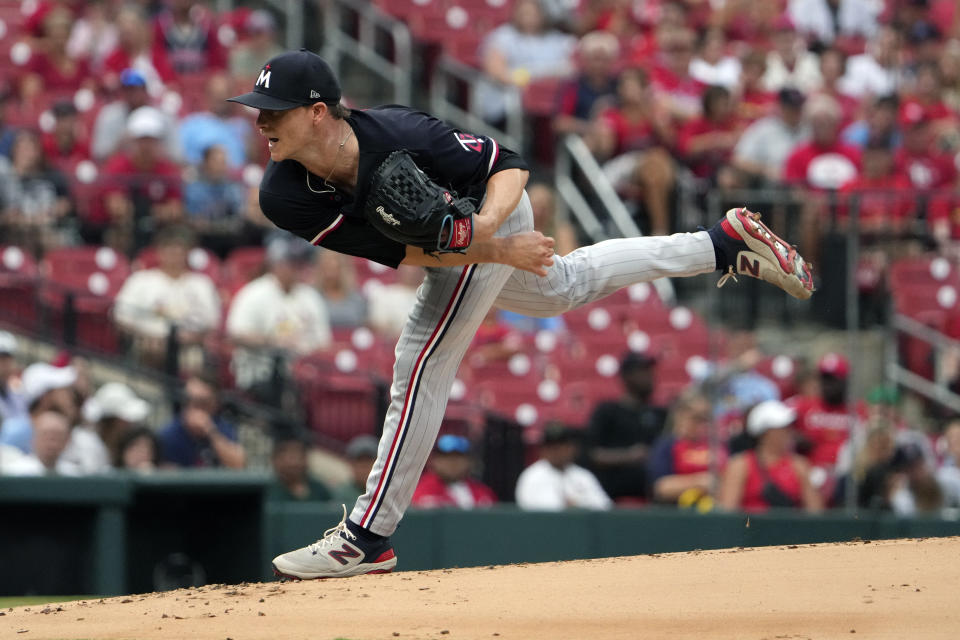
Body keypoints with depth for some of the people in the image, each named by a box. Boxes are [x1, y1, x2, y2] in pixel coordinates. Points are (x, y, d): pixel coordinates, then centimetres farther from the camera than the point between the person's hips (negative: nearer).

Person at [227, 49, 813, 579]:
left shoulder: (398, 135, -40)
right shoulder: (283, 195, -29)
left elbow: (509, 165, -26)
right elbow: (397, 252, -26)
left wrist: (485, 223, -46)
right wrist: (496, 250, -33)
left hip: (491, 210, -7)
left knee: (422, 364, -14)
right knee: (562, 288, 29)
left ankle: (369, 537, -6)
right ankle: (724, 245, 45)